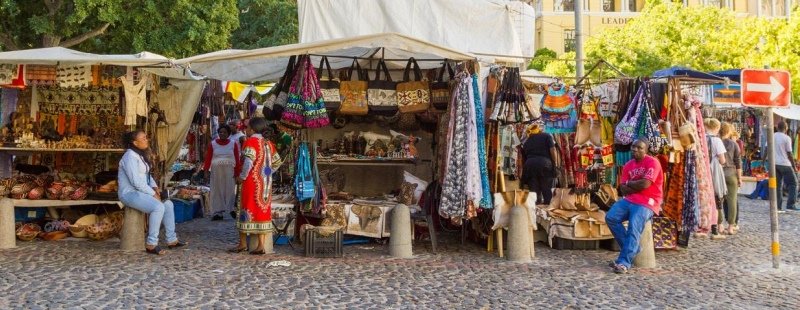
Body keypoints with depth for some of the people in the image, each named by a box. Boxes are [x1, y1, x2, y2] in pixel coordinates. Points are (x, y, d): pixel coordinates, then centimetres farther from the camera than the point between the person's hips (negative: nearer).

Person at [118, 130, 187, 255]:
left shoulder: (141, 155, 14)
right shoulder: (130, 157, -18)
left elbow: (147, 174, 21)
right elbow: (136, 181, -24)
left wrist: (155, 187, 2)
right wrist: (153, 193, -18)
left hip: (141, 191, 10)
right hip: (130, 193, -10)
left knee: (168, 204, 4)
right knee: (158, 207, -28)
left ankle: (172, 240, 6)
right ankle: (151, 244, -23)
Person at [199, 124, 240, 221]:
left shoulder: (233, 144, 5)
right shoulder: (212, 144, 6)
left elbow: (237, 159, 3)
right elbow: (208, 158, 3)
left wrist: (237, 172, -4)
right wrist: (206, 170, -6)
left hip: (229, 171, -1)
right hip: (216, 171, 1)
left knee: (229, 190, 1)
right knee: (217, 191, 2)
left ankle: (232, 209, 12)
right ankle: (218, 213, 5)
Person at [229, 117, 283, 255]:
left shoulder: (250, 142, -11)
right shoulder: (268, 144, 11)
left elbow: (248, 162, -22)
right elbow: (277, 162, 18)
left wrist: (241, 177, -10)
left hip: (252, 182, -6)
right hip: (266, 184, 6)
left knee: (247, 210, 3)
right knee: (263, 210, 6)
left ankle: (243, 243, 8)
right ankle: (261, 246, 5)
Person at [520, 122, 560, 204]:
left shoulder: (526, 141, 25)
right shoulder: (547, 136, 16)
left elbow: (524, 156, 23)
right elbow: (552, 150, 0)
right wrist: (555, 164, 5)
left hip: (529, 164, 3)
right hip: (544, 163, -3)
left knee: (533, 191, 4)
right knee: (547, 190, 0)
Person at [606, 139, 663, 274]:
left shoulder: (652, 162, -8)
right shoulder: (628, 165, 12)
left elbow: (645, 184, -19)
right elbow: (623, 189, 4)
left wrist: (629, 183, -2)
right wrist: (637, 187, -12)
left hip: (647, 203, -7)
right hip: (630, 200, 7)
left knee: (634, 226, -27)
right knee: (610, 217, -14)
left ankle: (624, 261, -30)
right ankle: (632, 249, -5)